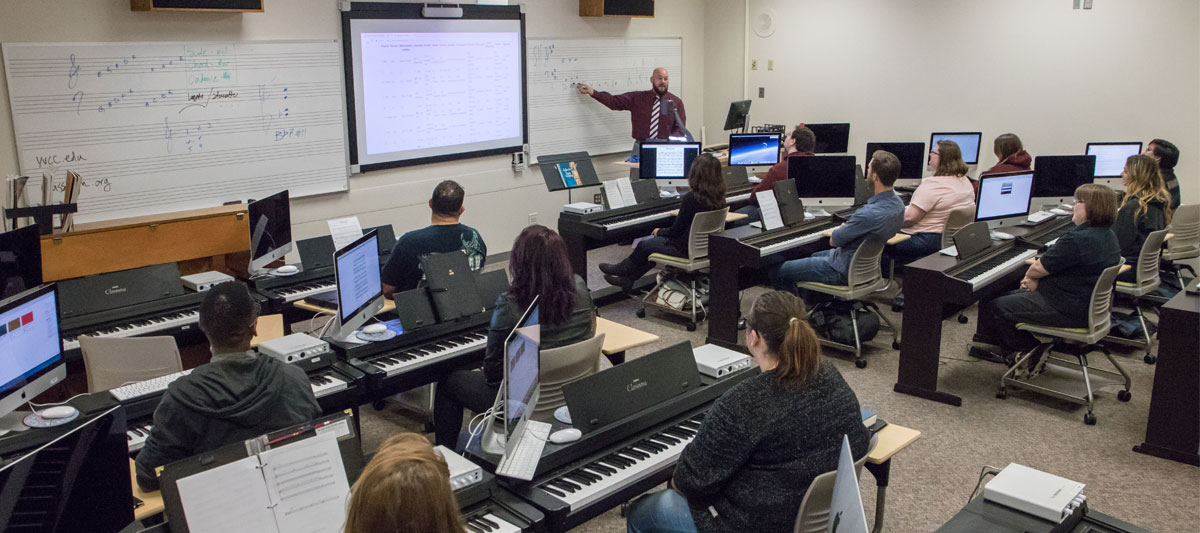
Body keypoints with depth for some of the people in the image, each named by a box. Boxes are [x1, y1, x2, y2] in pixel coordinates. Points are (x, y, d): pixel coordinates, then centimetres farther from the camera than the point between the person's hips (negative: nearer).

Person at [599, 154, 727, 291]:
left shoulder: (691, 199, -26)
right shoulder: (719, 198, -2)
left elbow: (675, 231, -18)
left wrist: (659, 232, 3)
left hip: (686, 250, -8)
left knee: (644, 245, 13)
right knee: (652, 241, 23)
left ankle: (623, 269, 39)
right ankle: (627, 279, 30)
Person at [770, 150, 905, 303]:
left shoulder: (869, 213, -35)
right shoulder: (898, 203, -5)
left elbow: (834, 240, -16)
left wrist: (842, 228, 4)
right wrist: (847, 228, 0)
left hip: (844, 271, -10)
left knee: (777, 272, 0)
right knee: (812, 256, 34)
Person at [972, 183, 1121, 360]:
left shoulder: (1079, 239, -27)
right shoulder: (1108, 236, 7)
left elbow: (1039, 268, -18)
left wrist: (1029, 275, 5)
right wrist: (1036, 279, 5)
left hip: (1068, 312, -11)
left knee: (996, 306, -2)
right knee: (1011, 296, 19)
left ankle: (1028, 355, 14)